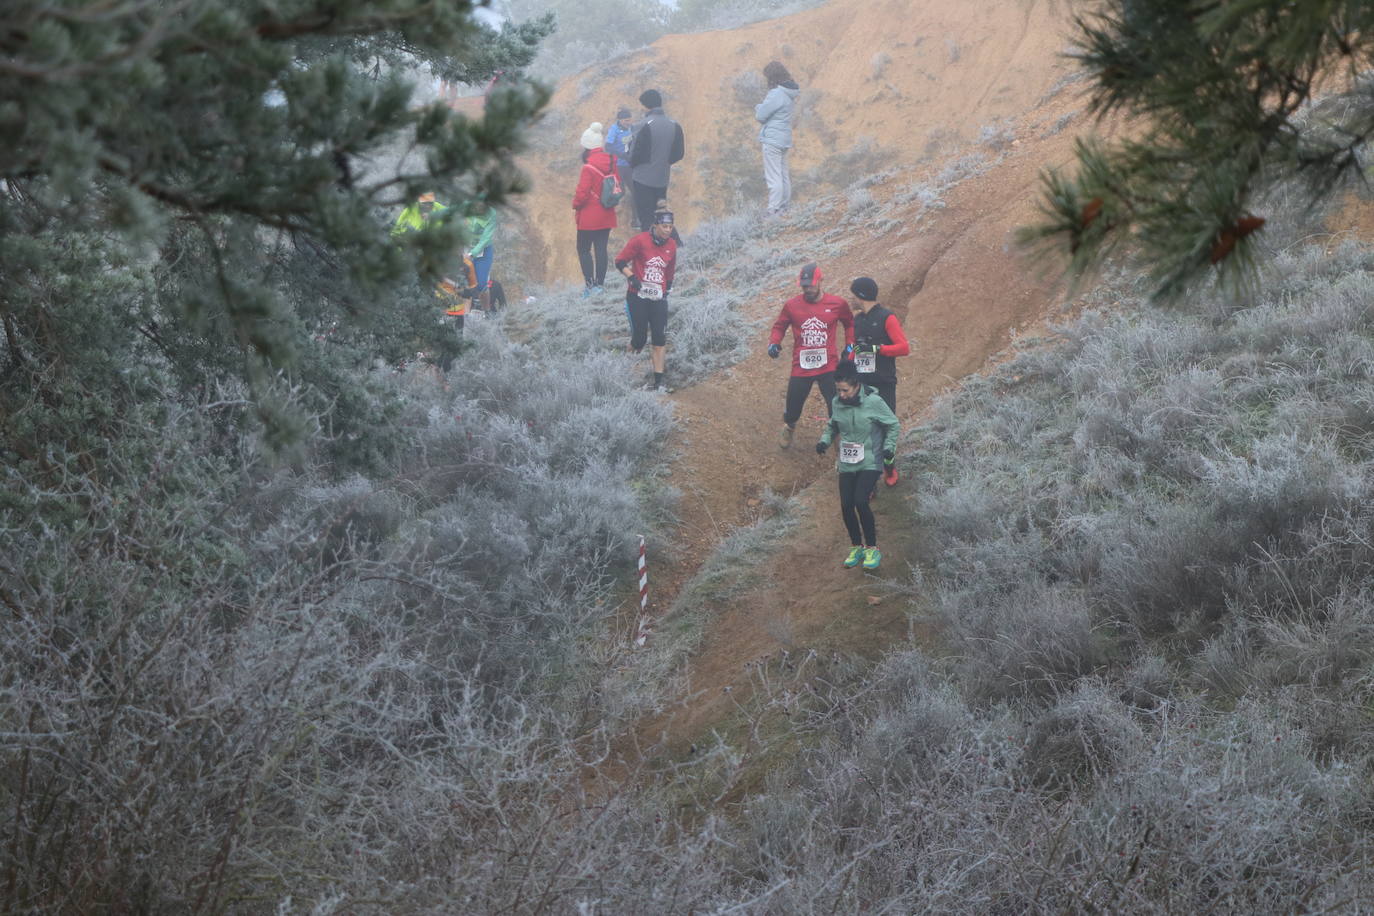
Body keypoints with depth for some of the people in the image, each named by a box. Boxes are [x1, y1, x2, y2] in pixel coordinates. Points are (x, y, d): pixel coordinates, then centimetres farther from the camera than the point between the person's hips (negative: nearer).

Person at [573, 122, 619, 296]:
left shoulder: (589, 167, -21)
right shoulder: (611, 163, 0)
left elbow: (582, 192, -19)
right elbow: (618, 185, 9)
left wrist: (575, 206, -1)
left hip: (589, 216, -6)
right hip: (607, 216, 6)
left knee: (583, 249, 5)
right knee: (601, 249, 12)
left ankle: (590, 284, -1)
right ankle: (600, 283, 15)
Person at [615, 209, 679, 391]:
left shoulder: (671, 246, 7)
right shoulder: (640, 241, -9)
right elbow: (620, 261, -6)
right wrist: (631, 277, -18)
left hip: (658, 299, 4)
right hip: (637, 296, -4)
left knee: (660, 339, -5)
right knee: (639, 338, -7)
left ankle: (658, 381, -2)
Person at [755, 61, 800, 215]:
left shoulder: (776, 94, -18)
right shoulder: (790, 94, 10)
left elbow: (760, 116, -14)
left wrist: (759, 107, 5)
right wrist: (762, 107, 3)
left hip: (772, 140, -9)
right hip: (785, 139, 9)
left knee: (773, 178, -8)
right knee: (784, 176, 13)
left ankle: (773, 211, -9)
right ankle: (785, 208, 18)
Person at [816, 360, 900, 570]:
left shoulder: (873, 402, -15)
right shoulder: (837, 402, -1)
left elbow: (892, 424, -2)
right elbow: (832, 425, 16)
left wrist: (889, 447, -13)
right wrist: (825, 440, -1)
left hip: (870, 463, -5)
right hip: (847, 464, 5)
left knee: (860, 502, -19)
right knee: (846, 506, -2)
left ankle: (872, 548, -3)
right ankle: (856, 547, 20)